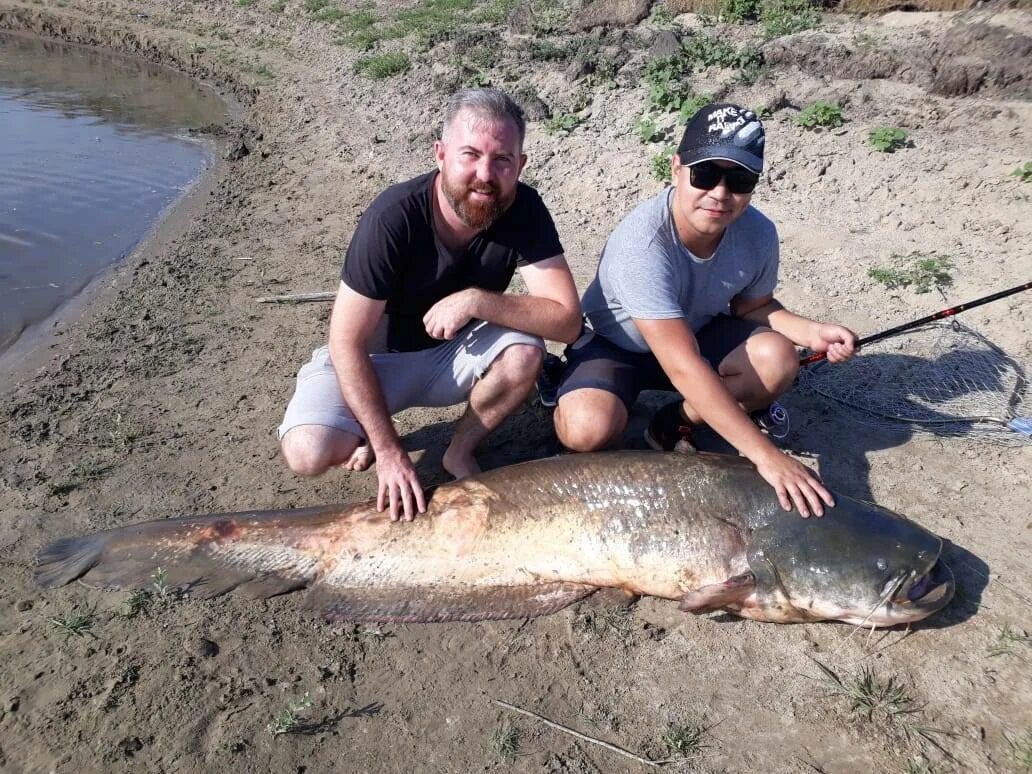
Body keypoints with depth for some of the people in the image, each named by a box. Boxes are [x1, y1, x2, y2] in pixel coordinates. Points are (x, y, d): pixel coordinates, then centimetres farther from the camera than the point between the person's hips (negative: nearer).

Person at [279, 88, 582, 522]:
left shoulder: (523, 210, -20)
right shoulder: (394, 217, -29)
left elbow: (567, 320, -23)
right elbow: (347, 342, -24)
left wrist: (476, 300, -36)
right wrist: (388, 452, -27)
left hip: (456, 351, 3)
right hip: (378, 354, -2)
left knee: (524, 353, -30)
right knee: (307, 453, -27)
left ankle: (460, 452, -3)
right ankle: (368, 432, 10)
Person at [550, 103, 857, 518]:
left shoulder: (758, 233, -18)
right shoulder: (642, 241, -37)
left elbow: (752, 305, 4)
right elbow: (683, 366, -41)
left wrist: (811, 332, -19)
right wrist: (766, 455, -43)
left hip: (697, 333, 5)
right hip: (613, 343, -5)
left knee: (778, 360, -22)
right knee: (588, 431, -32)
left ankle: (674, 423, -1)